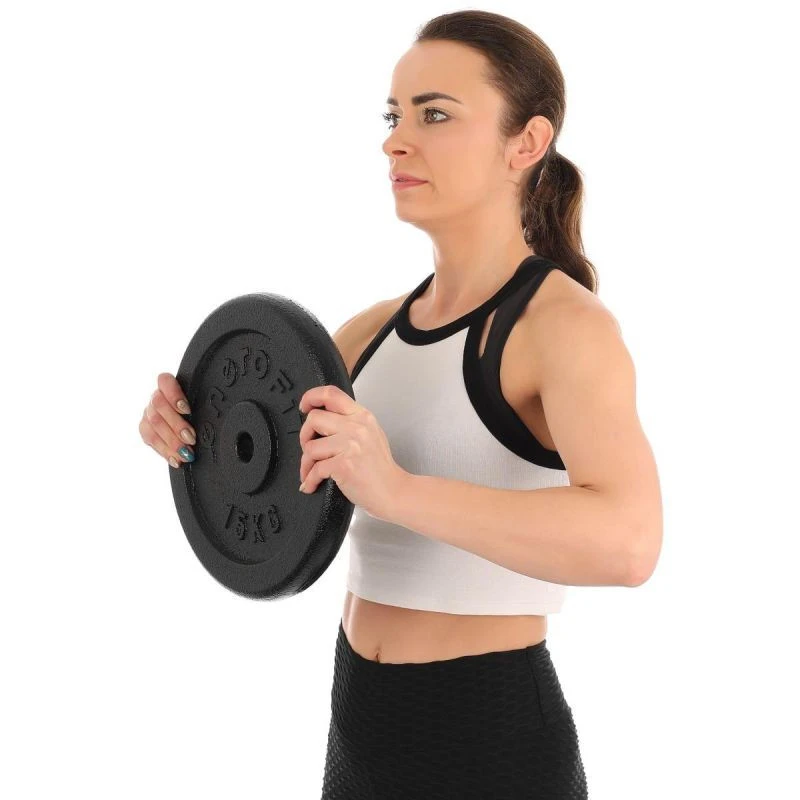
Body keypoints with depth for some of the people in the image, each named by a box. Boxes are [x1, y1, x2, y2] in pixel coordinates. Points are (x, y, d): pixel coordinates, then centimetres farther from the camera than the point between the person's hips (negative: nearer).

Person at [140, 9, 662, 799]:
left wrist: (399, 490, -42)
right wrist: (184, 430, -8)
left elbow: (629, 542, -32)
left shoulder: (568, 323, -15)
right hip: (364, 731, 7)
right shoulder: (379, 326, 8)